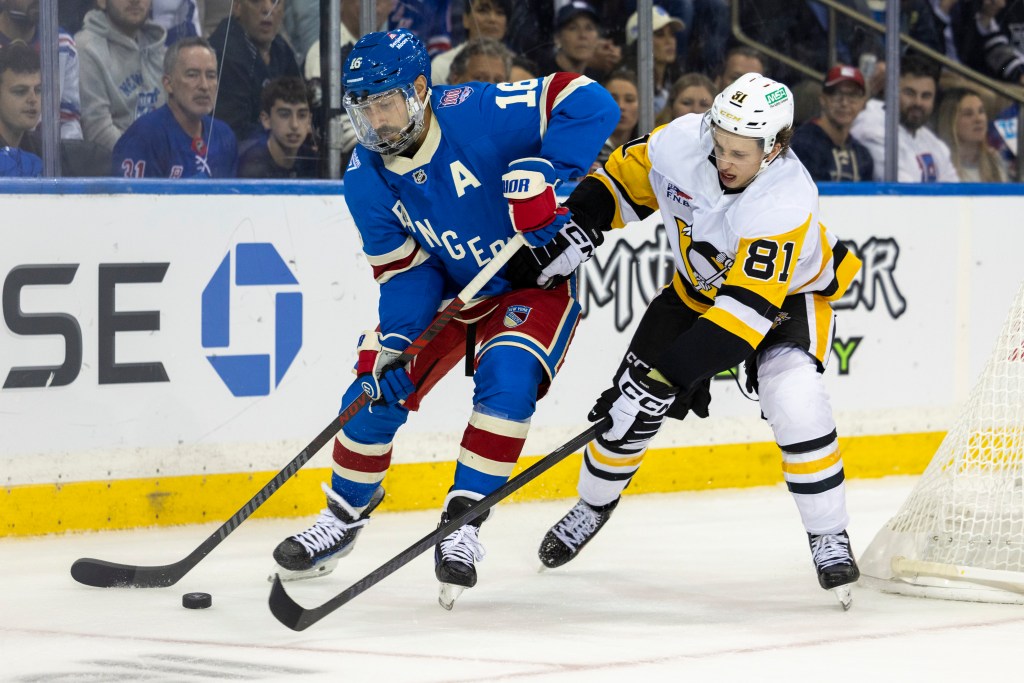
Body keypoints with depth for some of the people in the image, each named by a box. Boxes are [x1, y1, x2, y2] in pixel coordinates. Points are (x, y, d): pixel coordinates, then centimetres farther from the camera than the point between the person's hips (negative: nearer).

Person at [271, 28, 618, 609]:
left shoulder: (479, 114, -29)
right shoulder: (367, 179, -11)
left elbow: (590, 103, -32)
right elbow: (404, 269, -6)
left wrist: (542, 179, -38)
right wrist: (392, 342, -21)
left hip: (540, 277, -5)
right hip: (451, 288, 5)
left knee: (507, 377, -29)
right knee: (378, 391, -3)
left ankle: (463, 523, -17)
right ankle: (343, 519, 20)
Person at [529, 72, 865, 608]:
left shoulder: (786, 204, -40)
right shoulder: (682, 142, -25)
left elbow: (747, 305, -45)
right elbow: (628, 175, -3)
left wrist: (682, 369, -48)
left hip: (787, 294, -5)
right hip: (699, 288, 5)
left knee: (794, 401, -29)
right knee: (636, 396, 0)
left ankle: (829, 538, -13)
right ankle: (593, 505, 28)